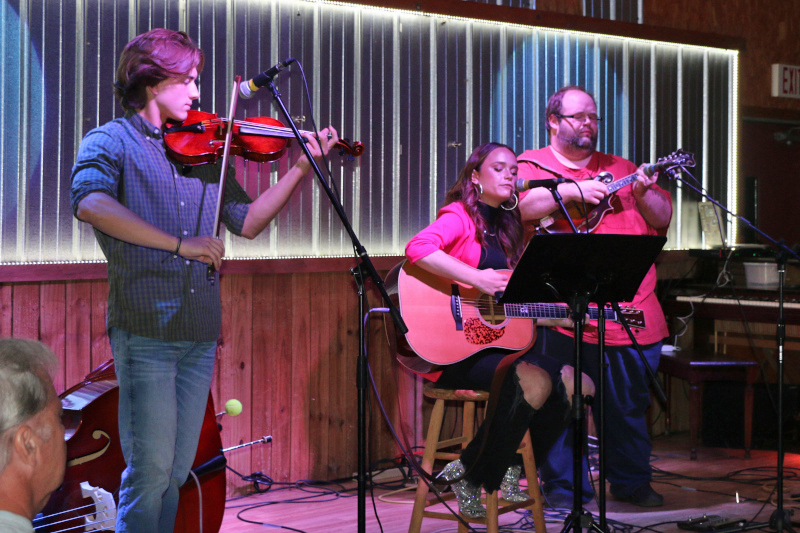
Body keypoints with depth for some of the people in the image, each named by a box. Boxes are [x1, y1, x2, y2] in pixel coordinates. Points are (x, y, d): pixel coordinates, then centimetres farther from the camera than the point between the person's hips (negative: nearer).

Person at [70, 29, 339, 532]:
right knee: (152, 468, -6)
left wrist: (302, 169, 5)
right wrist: (179, 243, -25)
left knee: (177, 471, 10)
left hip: (200, 335, 6)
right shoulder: (111, 141, -1)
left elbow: (248, 221, 17)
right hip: (145, 329, -5)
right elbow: (90, 203, -22)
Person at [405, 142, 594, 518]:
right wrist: (480, 279, -31)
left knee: (572, 381, -10)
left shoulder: (503, 229, 21)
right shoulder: (459, 216, -5)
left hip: (494, 340, 9)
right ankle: (470, 476, -14)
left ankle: (511, 470, 5)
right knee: (534, 381, -30)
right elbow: (417, 249, -27)